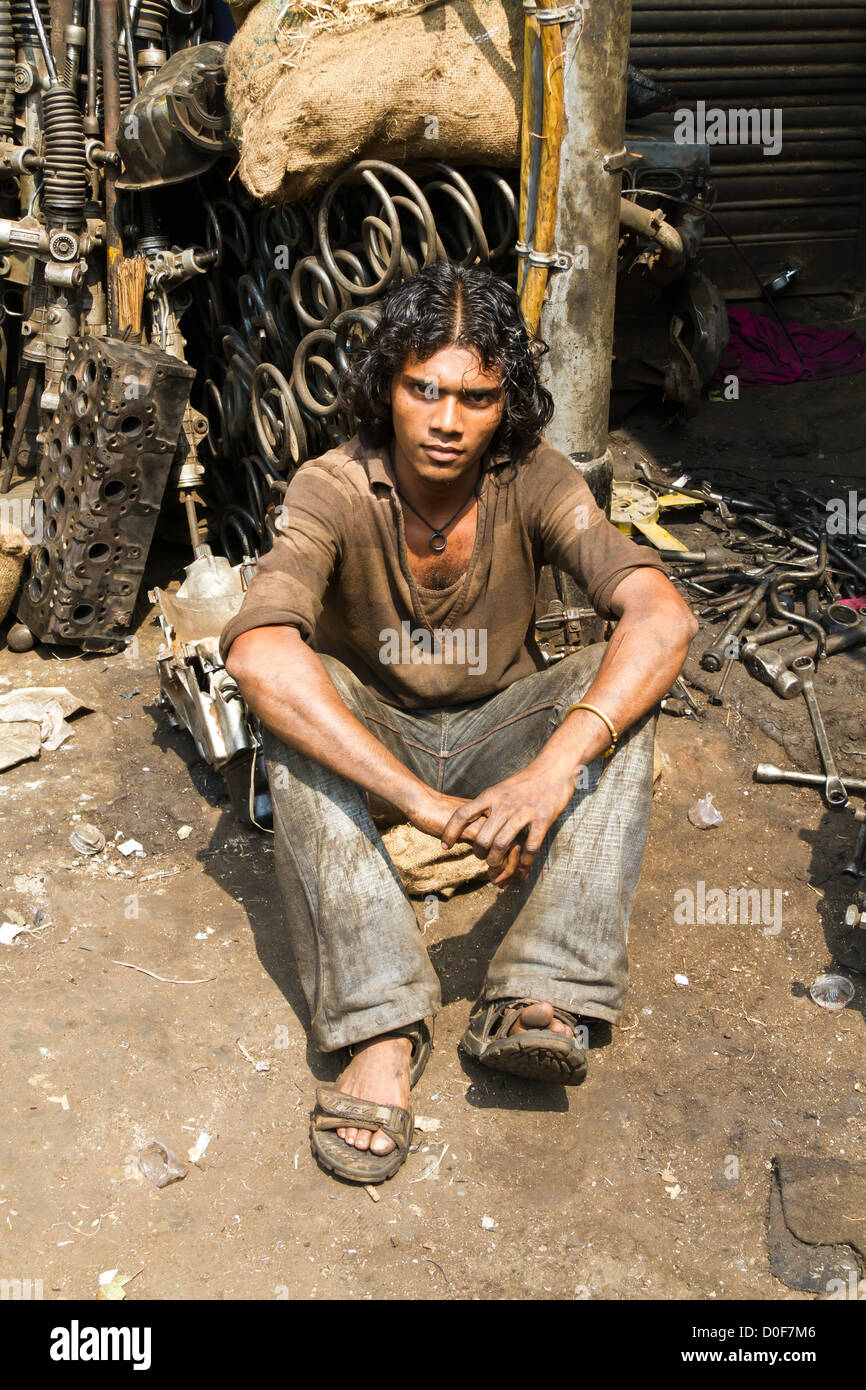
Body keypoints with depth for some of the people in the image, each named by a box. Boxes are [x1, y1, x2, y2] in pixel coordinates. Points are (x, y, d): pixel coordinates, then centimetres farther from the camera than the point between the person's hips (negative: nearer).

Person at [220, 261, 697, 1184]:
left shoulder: (534, 483, -17)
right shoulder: (333, 491, -22)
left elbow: (662, 614, -32)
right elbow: (256, 650, -41)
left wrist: (553, 766, -48)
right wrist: (429, 806, -49)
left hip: (495, 732, 1)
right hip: (368, 732, -1)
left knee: (615, 688, -27)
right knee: (291, 703, -33)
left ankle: (539, 1000, -36)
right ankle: (382, 1028, -37)